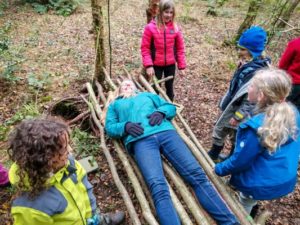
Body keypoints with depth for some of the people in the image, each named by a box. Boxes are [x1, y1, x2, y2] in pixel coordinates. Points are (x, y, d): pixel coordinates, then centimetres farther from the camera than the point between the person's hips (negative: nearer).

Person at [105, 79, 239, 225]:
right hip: (140, 140, -1)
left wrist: (161, 112, 1)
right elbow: (109, 127, 17)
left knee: (196, 174, -14)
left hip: (166, 132, 2)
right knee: (158, 187, -27)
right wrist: (125, 126, -5)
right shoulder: (115, 105, 32)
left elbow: (170, 107, 25)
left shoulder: (148, 95, 35)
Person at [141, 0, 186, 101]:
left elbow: (180, 49, 2)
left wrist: (181, 66, 0)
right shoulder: (150, 27, -10)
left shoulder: (175, 28, -2)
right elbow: (145, 48, -8)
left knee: (169, 87, 15)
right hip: (156, 65, -2)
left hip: (170, 64, 2)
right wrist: (148, 65, -17)